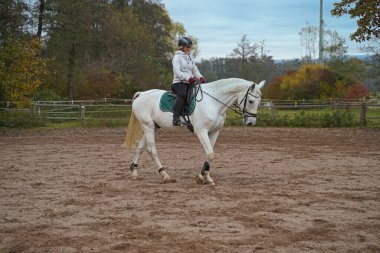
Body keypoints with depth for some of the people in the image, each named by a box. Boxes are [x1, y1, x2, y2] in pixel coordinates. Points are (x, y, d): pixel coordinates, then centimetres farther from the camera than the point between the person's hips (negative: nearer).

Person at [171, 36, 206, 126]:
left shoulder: (189, 57, 21)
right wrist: (188, 78, -28)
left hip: (189, 83, 8)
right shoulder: (177, 56, -2)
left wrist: (200, 77, -3)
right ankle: (176, 118, -34)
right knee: (182, 95, -35)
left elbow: (195, 70, 19)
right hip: (179, 82, -8)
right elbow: (177, 71, -15)